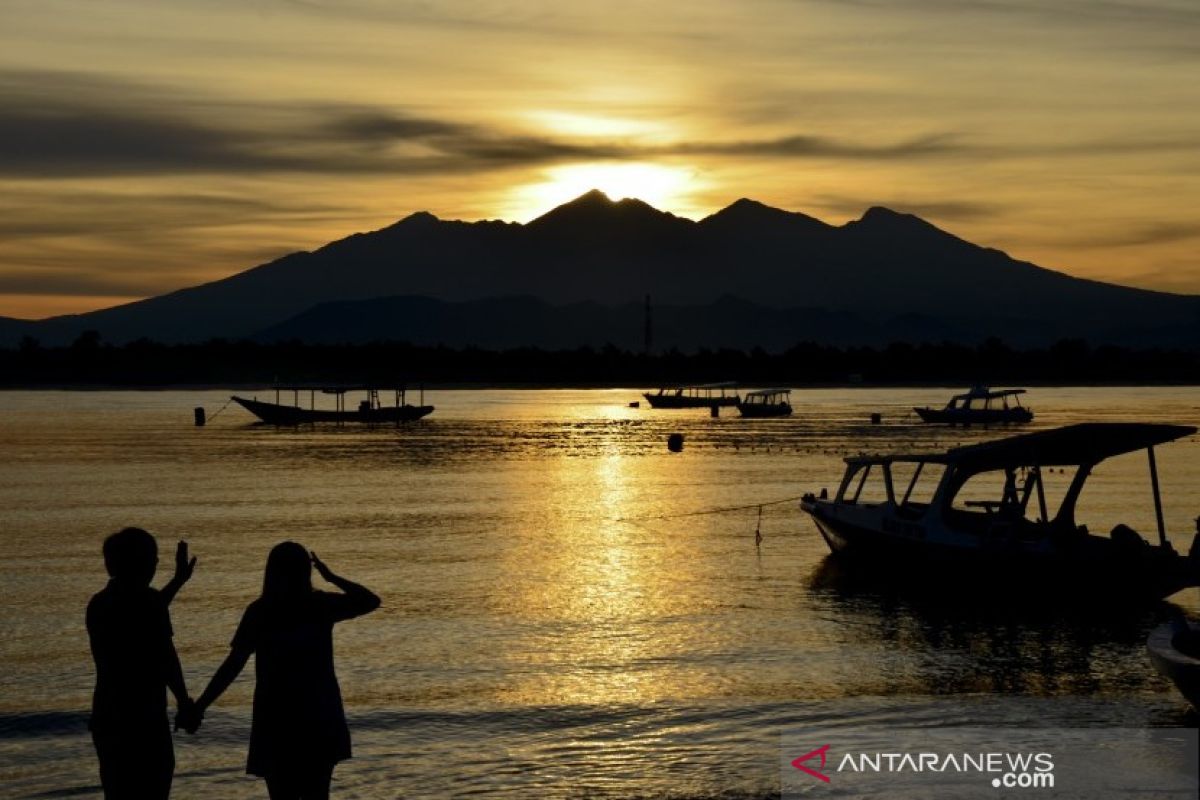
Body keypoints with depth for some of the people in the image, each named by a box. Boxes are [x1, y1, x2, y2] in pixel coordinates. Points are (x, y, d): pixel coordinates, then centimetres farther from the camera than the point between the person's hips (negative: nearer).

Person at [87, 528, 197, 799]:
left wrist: (178, 580, 36)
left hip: (106, 718, 7)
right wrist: (184, 700, -2)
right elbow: (165, 658, -14)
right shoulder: (147, 599, -12)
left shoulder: (99, 603, 12)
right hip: (143, 719, -7)